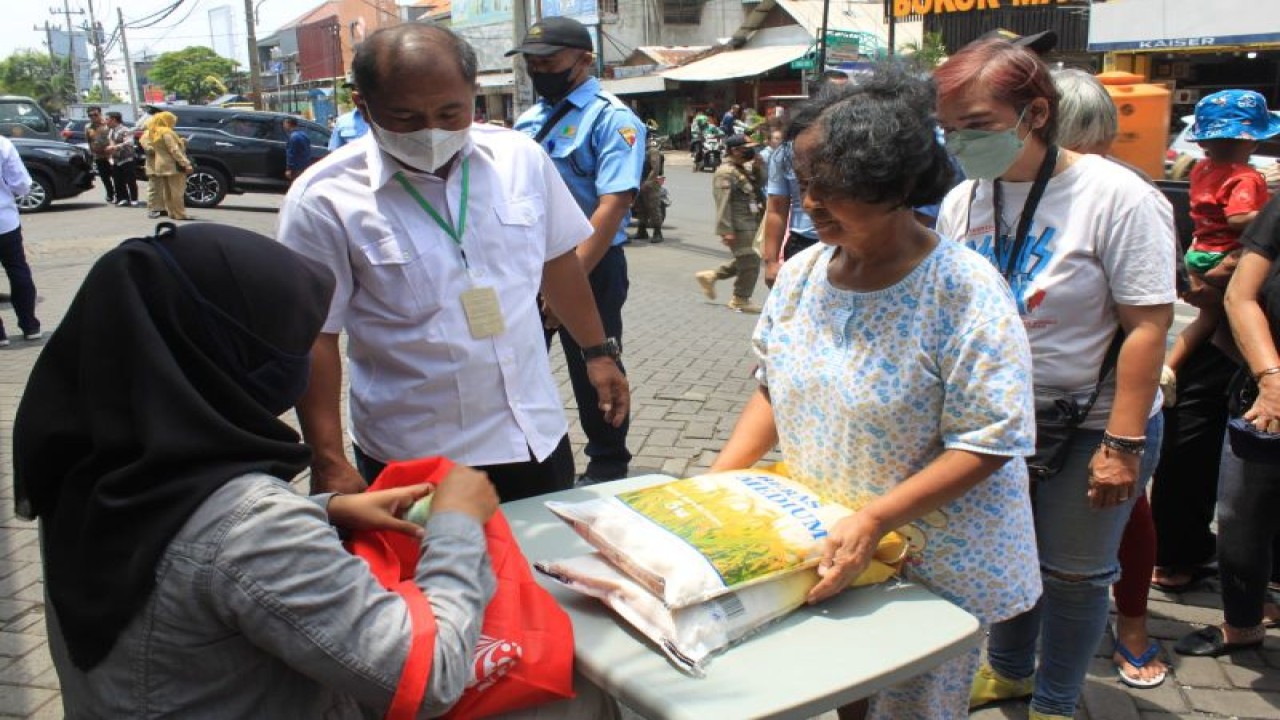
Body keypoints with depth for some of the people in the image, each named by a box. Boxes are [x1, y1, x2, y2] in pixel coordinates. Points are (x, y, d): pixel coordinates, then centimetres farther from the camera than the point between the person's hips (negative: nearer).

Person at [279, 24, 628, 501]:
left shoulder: (520, 158, -2)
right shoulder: (324, 199, -13)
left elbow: (558, 261, 10)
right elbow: (313, 336, -10)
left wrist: (598, 352, 13)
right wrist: (329, 462, -14)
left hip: (538, 436, 4)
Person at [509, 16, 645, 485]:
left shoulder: (611, 119, -13)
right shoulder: (529, 119, 9)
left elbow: (614, 205, -24)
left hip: (588, 267, -7)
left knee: (592, 371, 7)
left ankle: (607, 466, 28)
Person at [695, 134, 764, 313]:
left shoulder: (743, 169, 15)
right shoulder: (725, 172, -15)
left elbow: (760, 184, 17)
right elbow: (723, 204, -21)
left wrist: (757, 166, 2)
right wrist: (726, 231, -25)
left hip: (749, 226, 10)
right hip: (738, 228, -10)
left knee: (743, 262, 18)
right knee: (750, 263, -4)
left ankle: (710, 276, 28)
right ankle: (740, 300, 10)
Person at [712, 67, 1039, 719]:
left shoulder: (965, 290, -21)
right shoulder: (801, 273, -3)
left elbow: (987, 444, -21)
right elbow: (772, 390, 6)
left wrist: (873, 520, -30)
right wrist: (715, 484, -7)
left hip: (929, 565, -4)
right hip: (817, 547, 5)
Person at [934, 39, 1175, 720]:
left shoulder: (1115, 196, -17)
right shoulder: (961, 203, -2)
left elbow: (1148, 323, -17)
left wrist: (1122, 443, -20)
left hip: (1090, 426, -4)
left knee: (1073, 573, 10)